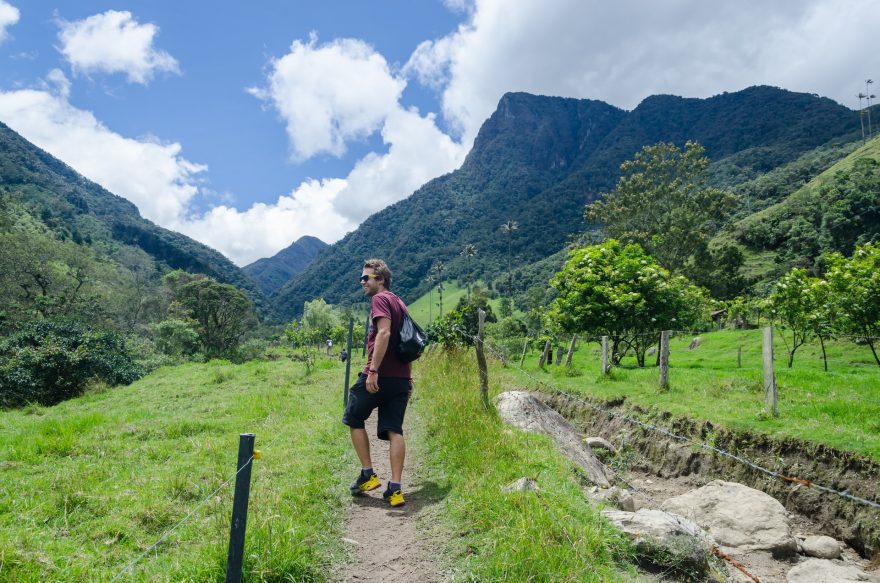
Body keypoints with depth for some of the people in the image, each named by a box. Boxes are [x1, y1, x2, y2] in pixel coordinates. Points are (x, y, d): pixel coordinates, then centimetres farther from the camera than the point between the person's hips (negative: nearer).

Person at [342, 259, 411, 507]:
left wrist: (373, 370, -24)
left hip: (379, 375, -7)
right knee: (394, 430, 5)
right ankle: (395, 489, 3)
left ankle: (368, 475, 13)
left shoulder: (380, 299, -7)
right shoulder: (400, 303, 19)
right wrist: (408, 379, 26)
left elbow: (384, 333, -22)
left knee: (354, 419, 12)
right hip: (401, 377, 8)